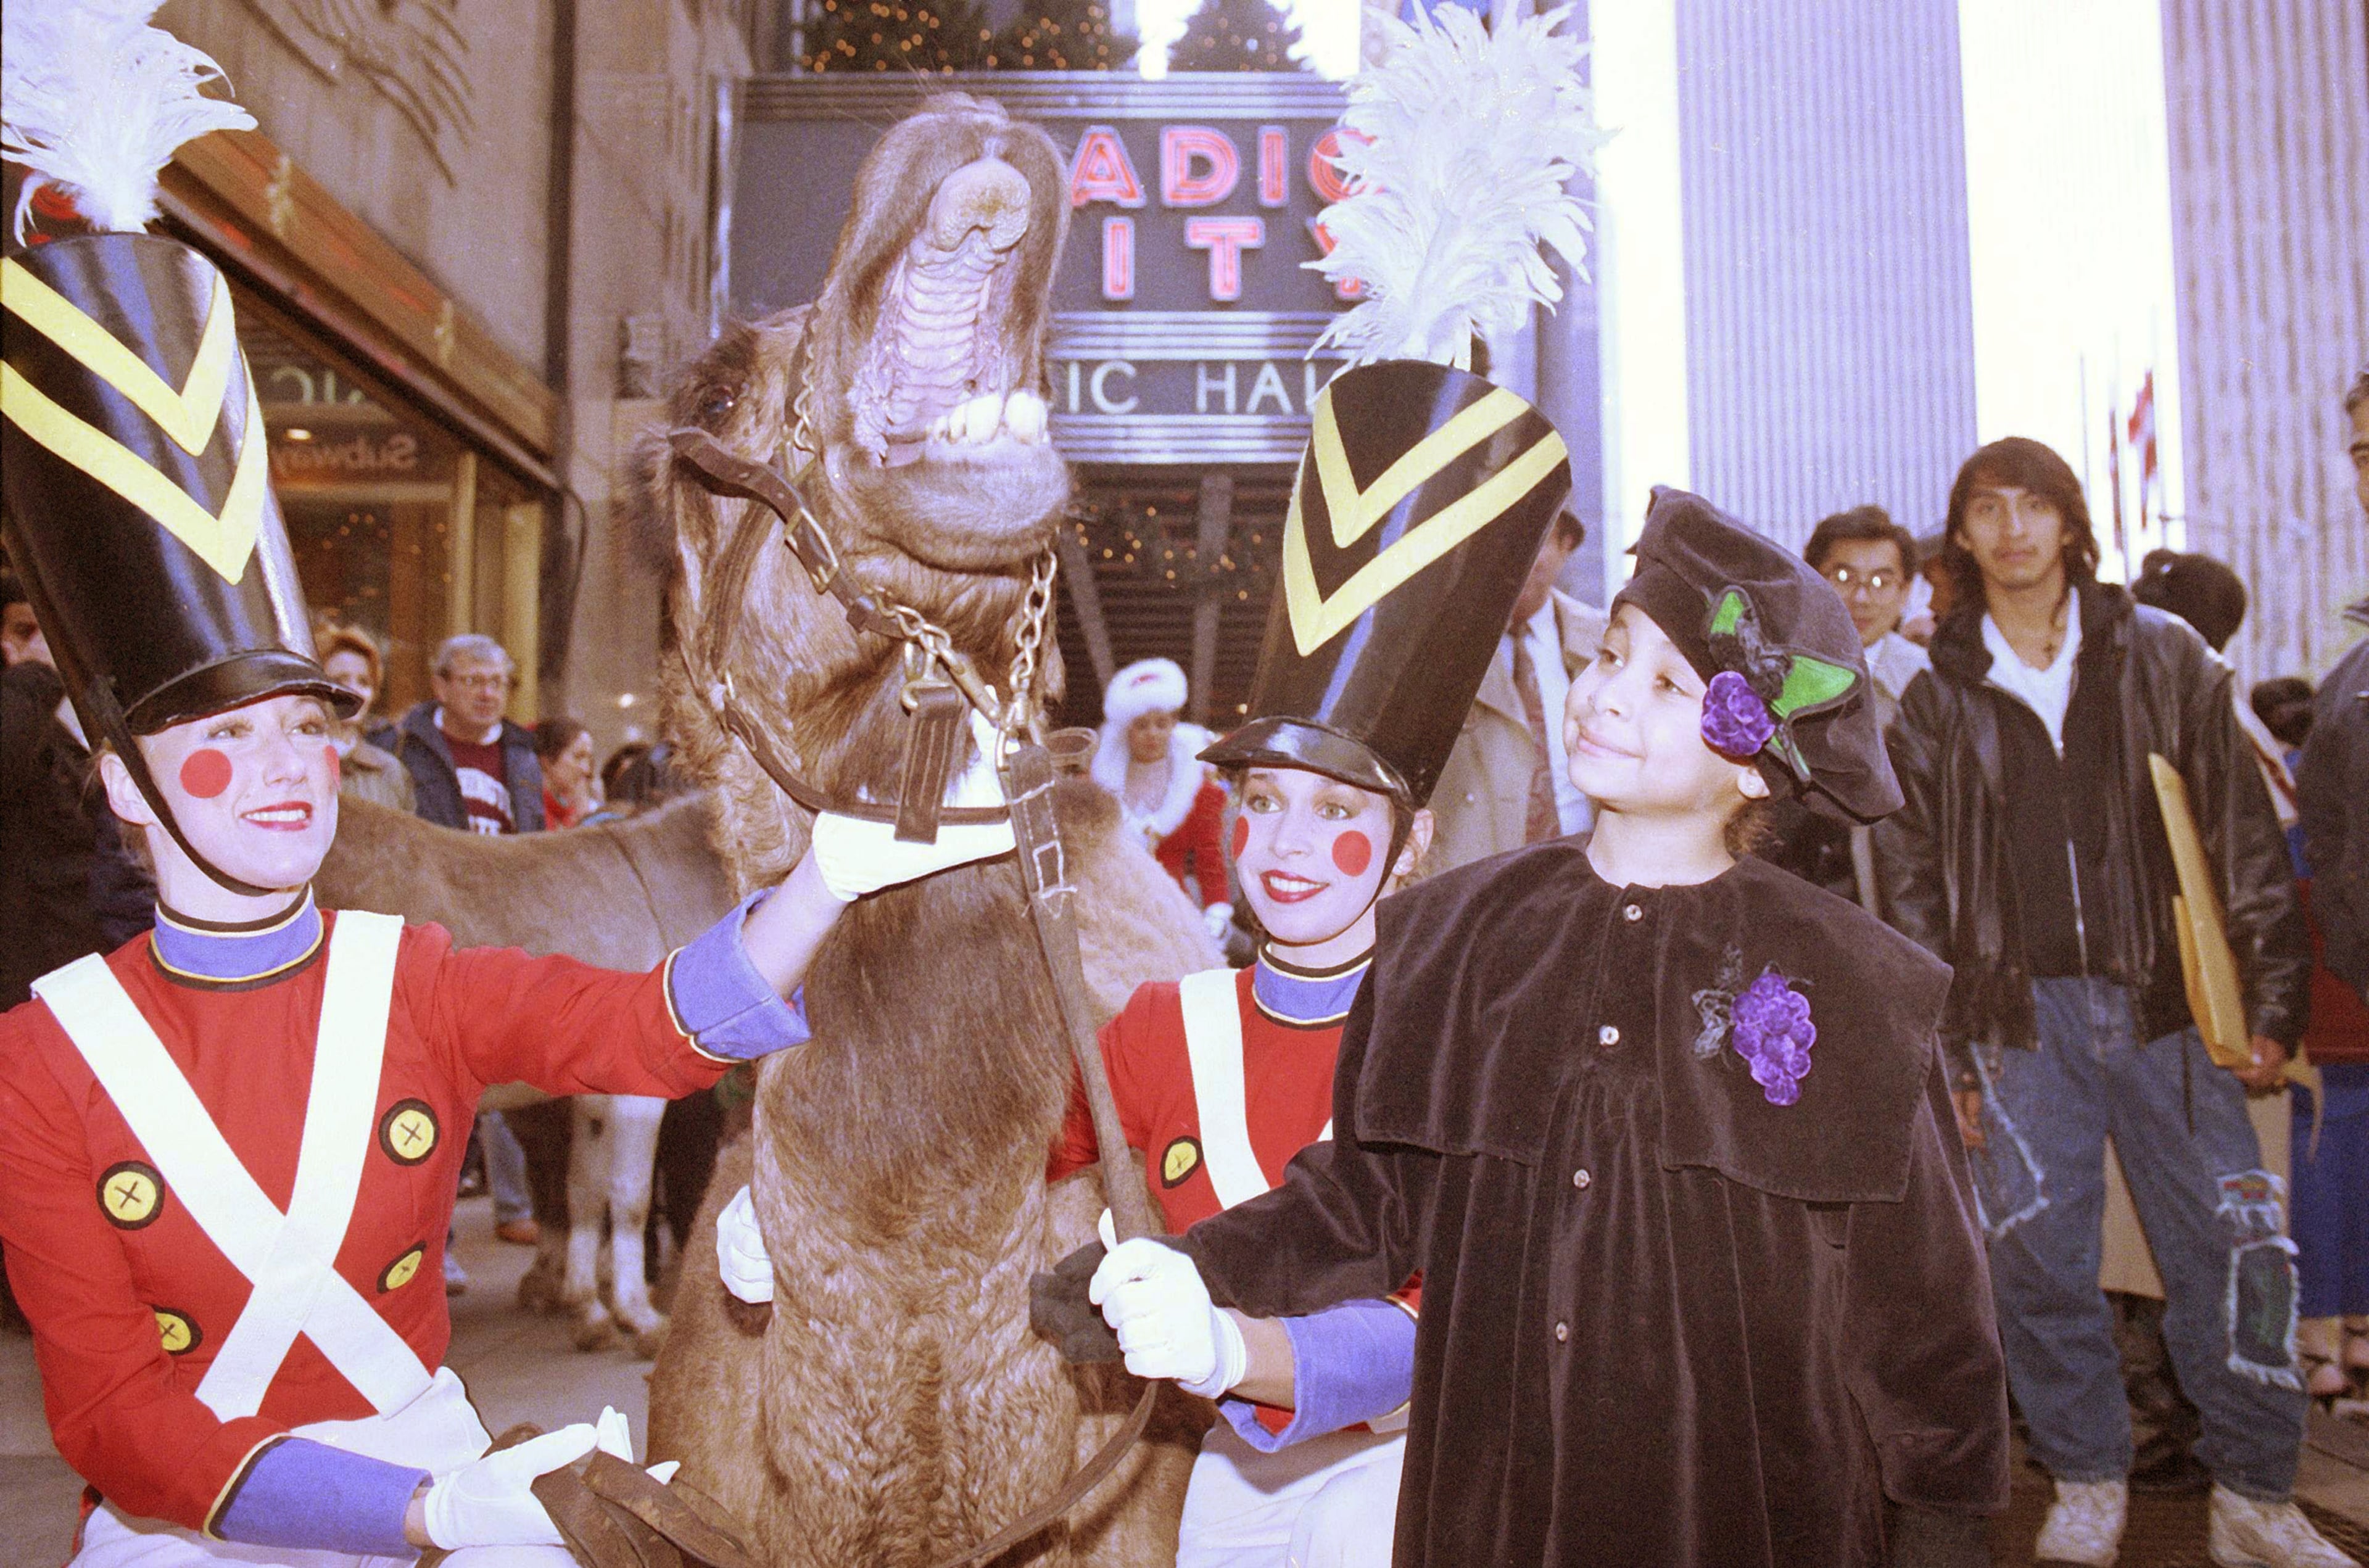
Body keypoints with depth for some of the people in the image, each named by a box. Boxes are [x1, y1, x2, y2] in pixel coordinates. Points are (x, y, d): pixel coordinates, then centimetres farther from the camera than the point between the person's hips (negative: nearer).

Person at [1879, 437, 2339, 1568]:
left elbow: (2244, 840, 5)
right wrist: (1941, 1052, 3)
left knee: (2234, 1247, -1)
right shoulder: (1936, 700, 8)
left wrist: (2273, 998, -3)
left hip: (2167, 1002, 0)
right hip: (2023, 1012, 1)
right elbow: (1913, 888, 8)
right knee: (2038, 1256, 0)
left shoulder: (2166, 658, 6)